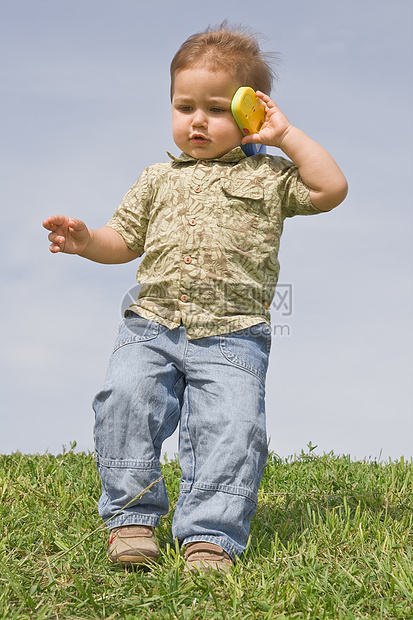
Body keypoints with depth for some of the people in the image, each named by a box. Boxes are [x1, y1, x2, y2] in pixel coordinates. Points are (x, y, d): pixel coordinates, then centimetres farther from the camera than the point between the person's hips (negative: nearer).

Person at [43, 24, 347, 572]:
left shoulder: (269, 176, 11)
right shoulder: (159, 180, 20)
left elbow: (331, 188, -1)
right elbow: (125, 240, 21)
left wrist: (285, 136, -1)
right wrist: (86, 241, 0)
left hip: (232, 333, -2)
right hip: (152, 324, 3)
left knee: (231, 425, -19)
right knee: (126, 395, -20)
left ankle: (211, 534, -13)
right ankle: (131, 516, -10)